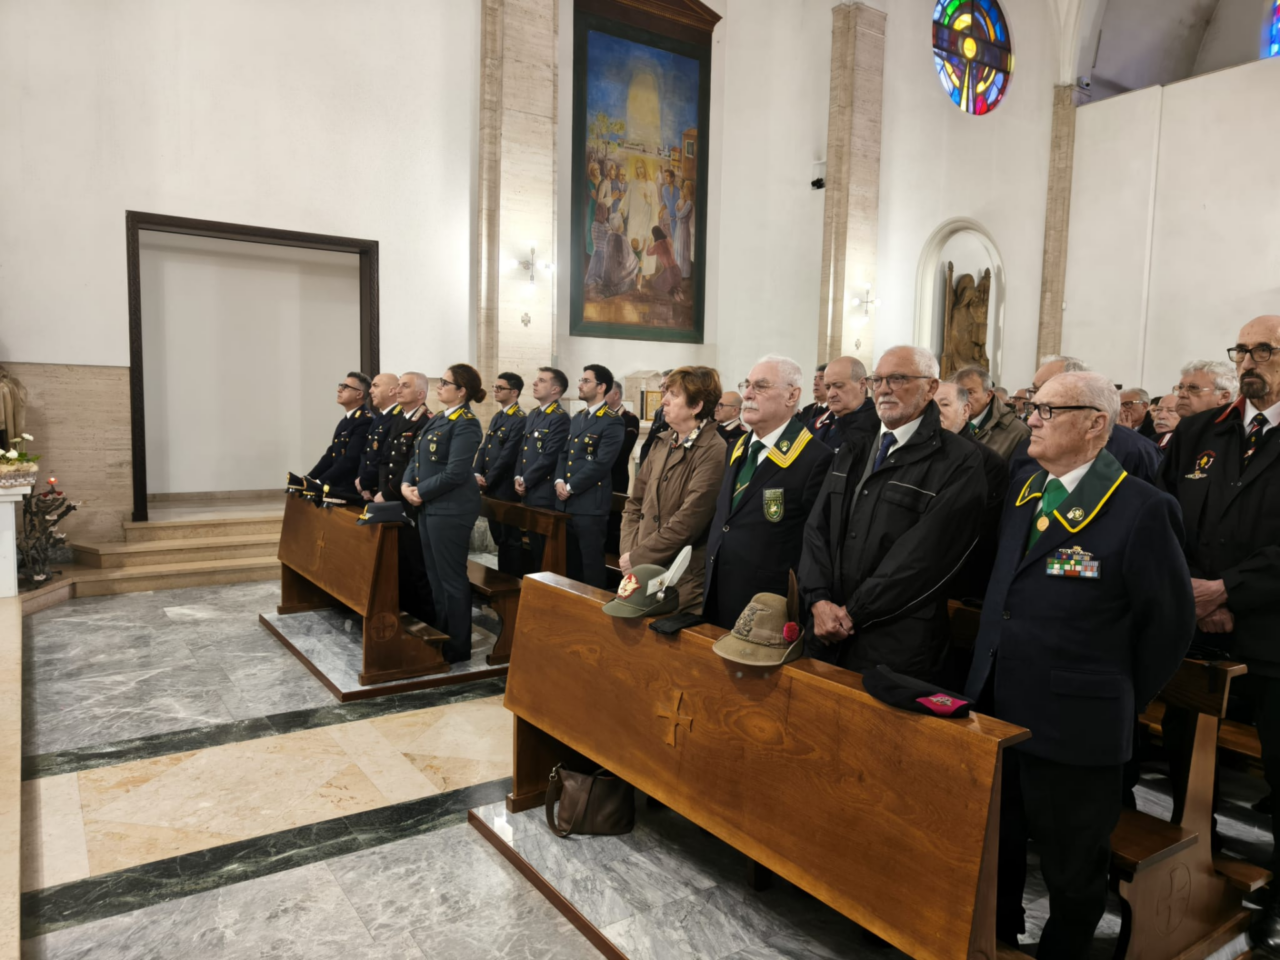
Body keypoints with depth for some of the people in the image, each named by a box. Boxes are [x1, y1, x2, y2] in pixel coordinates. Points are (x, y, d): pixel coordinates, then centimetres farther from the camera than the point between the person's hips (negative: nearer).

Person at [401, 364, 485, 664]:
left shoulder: (466, 424, -15)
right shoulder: (437, 419, 14)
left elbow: (455, 473, -22)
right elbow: (417, 458, 15)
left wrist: (420, 492, -13)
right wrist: (407, 485, -3)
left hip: (451, 510, -9)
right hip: (429, 507, 10)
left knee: (452, 579, 0)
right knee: (435, 577, 17)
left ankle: (458, 647, 12)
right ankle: (440, 636, 29)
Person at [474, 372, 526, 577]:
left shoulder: (520, 420, -14)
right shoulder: (496, 417, 15)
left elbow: (508, 456, -18)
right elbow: (484, 447, 14)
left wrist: (488, 480, -13)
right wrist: (477, 474, -1)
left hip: (506, 489, -9)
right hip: (491, 489, 9)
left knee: (511, 539, 1)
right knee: (499, 538, 16)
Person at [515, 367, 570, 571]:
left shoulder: (560, 418, -13)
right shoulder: (532, 416, 16)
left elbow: (549, 457, -19)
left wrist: (526, 481, -12)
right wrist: (518, 477, 2)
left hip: (545, 494, -9)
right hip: (528, 492, 9)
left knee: (546, 550, -1)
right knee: (533, 547, 16)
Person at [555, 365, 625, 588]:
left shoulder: (612, 422, -10)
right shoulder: (577, 418, 16)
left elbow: (601, 463, -17)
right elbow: (564, 453, 16)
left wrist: (571, 487, -14)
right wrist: (559, 481, -2)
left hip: (590, 504, -8)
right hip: (566, 503, 8)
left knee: (591, 563, 1)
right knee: (570, 562, 17)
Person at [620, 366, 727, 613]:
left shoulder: (713, 452, -16)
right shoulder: (665, 442, 8)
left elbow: (687, 522, -20)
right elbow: (635, 504, 10)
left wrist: (638, 558, -13)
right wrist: (629, 553, -3)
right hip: (644, 573, 7)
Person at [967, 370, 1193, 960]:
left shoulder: (1141, 509, -16)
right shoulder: (1023, 494, 6)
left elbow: (1169, 622, -10)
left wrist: (1122, 703, -3)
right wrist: (990, 681, 10)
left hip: (1074, 725, -6)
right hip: (996, 709, 7)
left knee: (1072, 867, 15)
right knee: (994, 846, 22)